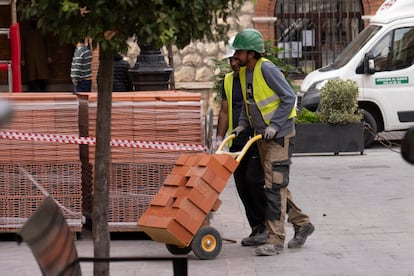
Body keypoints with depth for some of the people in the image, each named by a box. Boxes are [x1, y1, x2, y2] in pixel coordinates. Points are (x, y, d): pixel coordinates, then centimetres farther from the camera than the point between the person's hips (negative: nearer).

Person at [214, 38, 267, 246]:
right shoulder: (228, 81, 15)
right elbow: (225, 111, 18)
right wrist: (219, 138, 9)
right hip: (237, 142, 6)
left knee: (253, 179, -17)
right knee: (242, 186, 3)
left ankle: (268, 225, -4)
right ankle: (257, 230, 9)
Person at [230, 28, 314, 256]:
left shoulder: (267, 70, -19)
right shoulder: (244, 72, 7)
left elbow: (289, 98, -17)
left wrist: (274, 125, -22)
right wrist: (242, 124, 3)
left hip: (279, 135, -9)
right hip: (262, 136, 9)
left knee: (275, 185, -9)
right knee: (276, 185, 14)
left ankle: (275, 240, -7)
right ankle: (302, 224, 27)